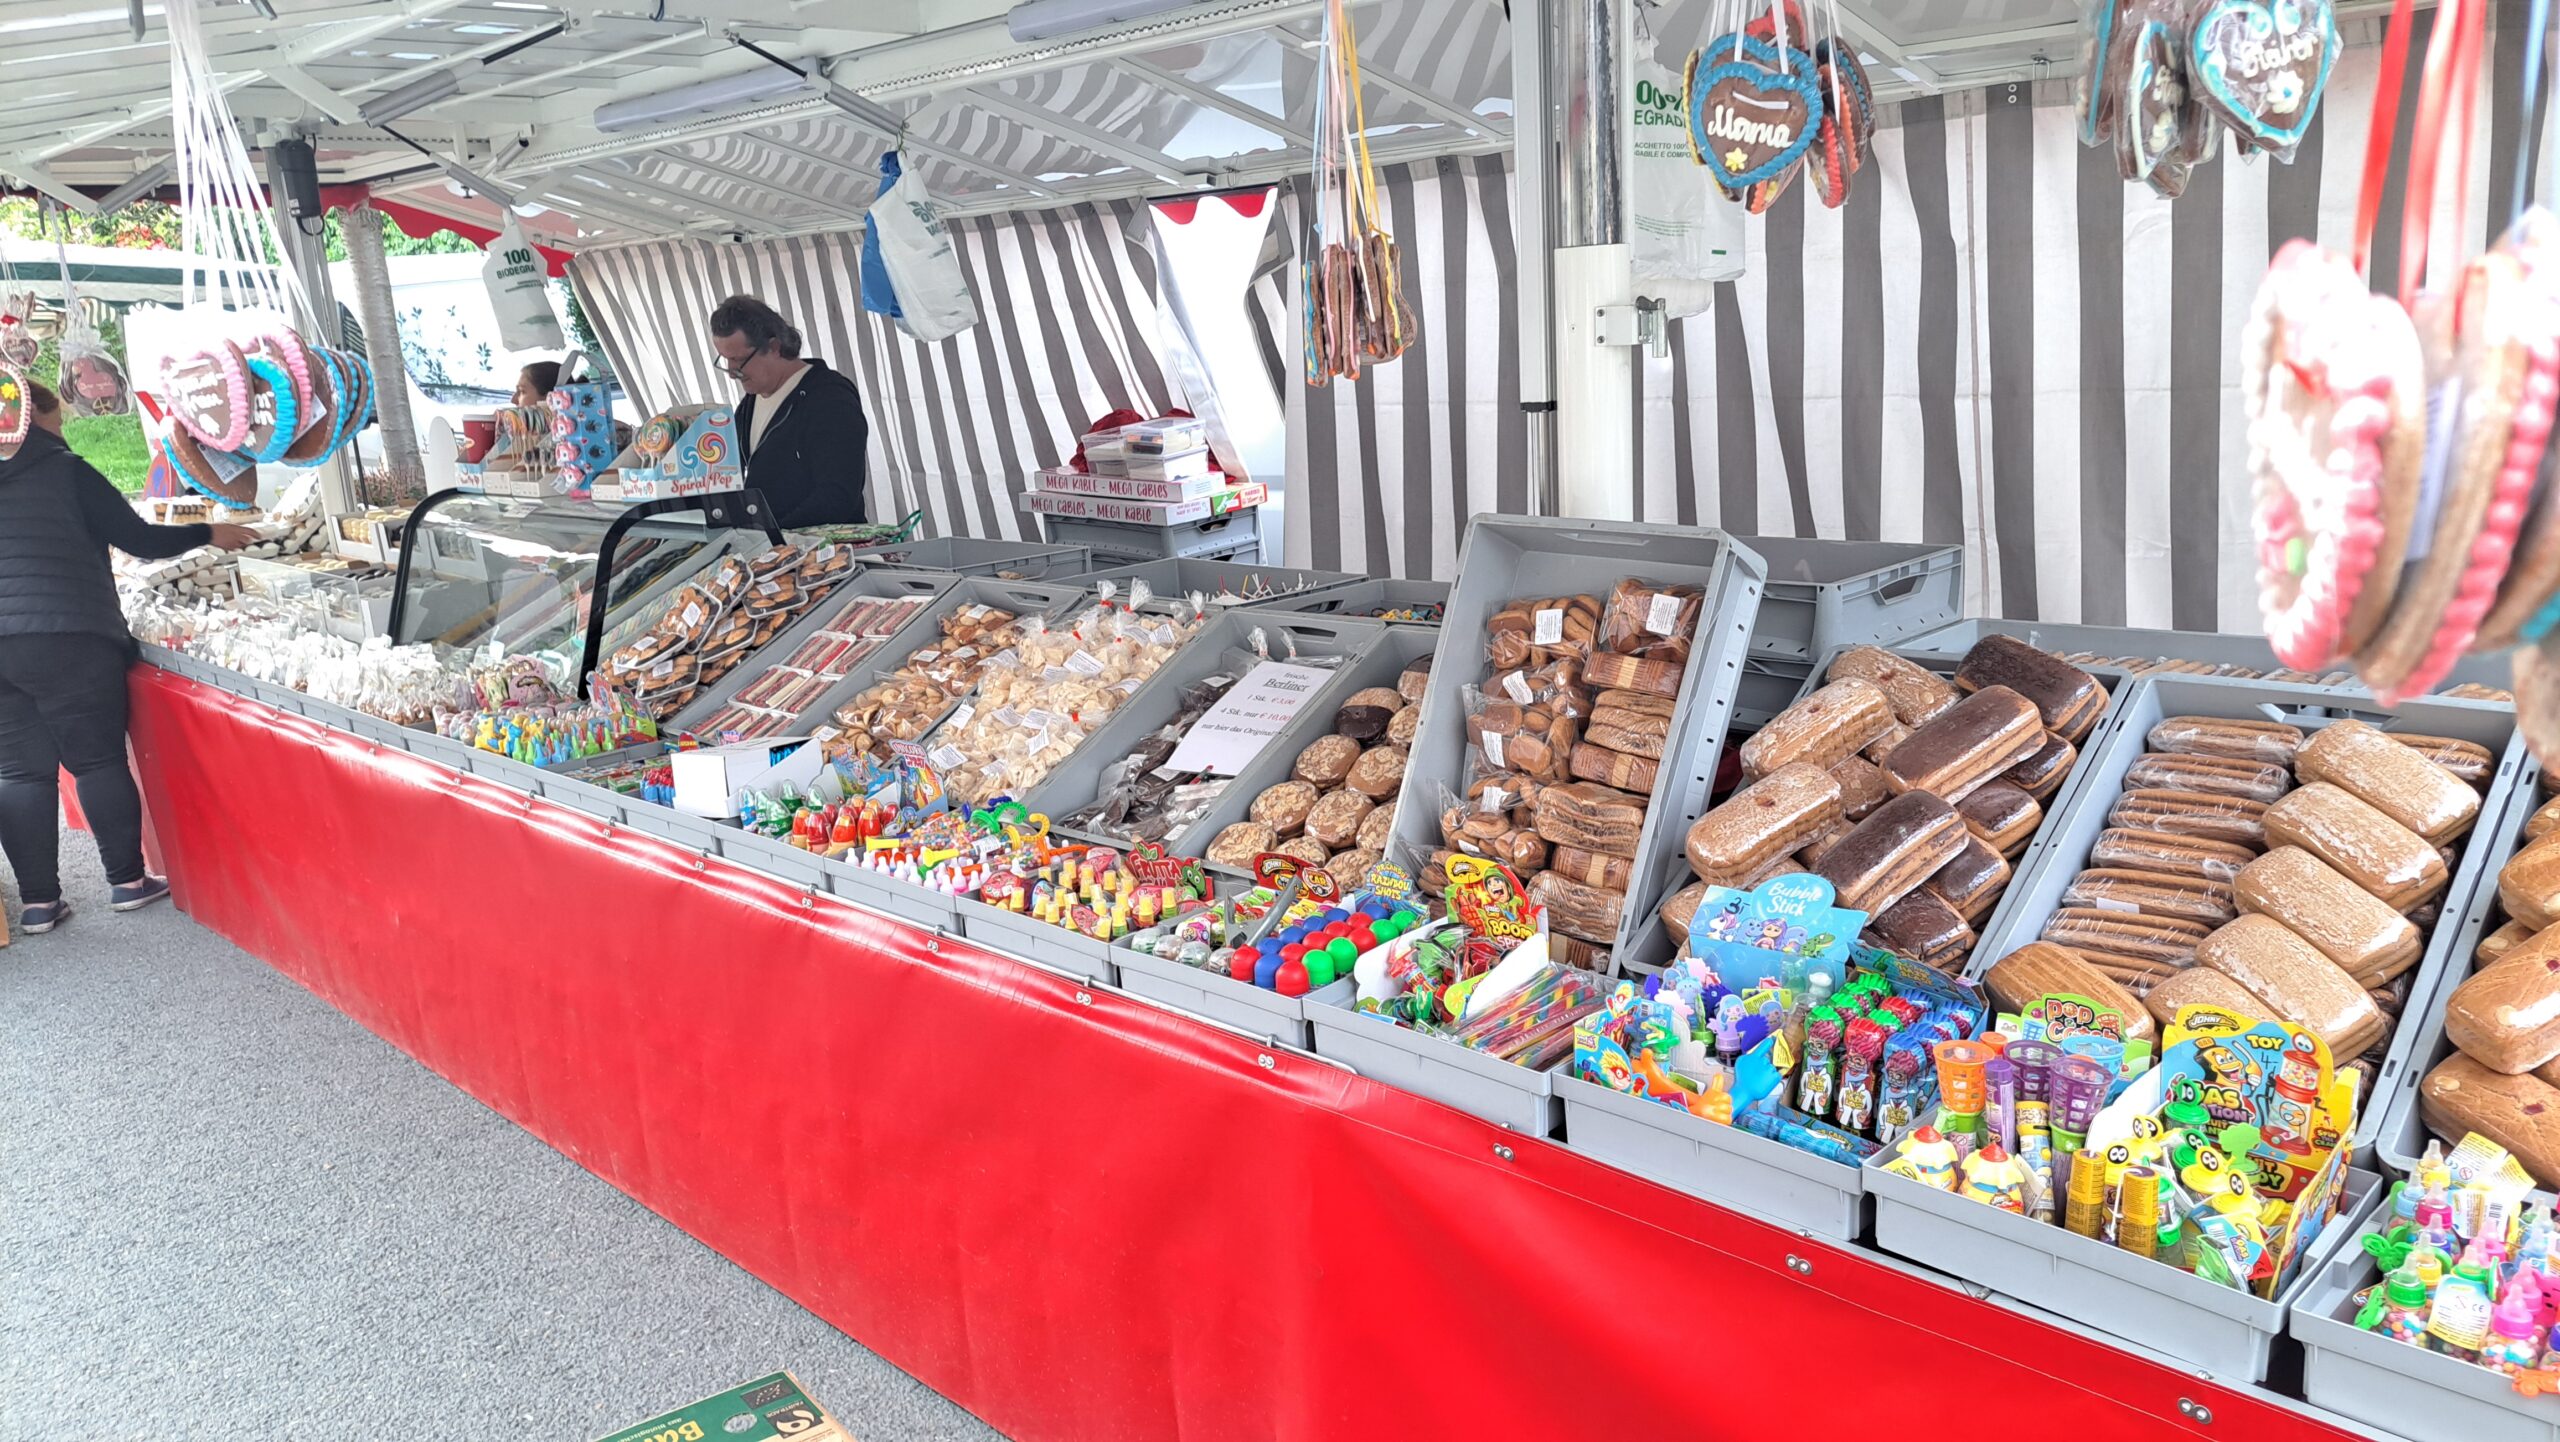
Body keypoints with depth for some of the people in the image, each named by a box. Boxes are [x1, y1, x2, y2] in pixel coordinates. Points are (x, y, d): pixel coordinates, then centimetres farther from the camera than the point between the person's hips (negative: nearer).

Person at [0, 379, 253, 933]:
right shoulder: (65, 471, -2)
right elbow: (139, 539, -2)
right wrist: (211, 534, 11)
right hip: (68, 639, -4)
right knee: (99, 759, 5)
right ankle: (128, 880, 12)